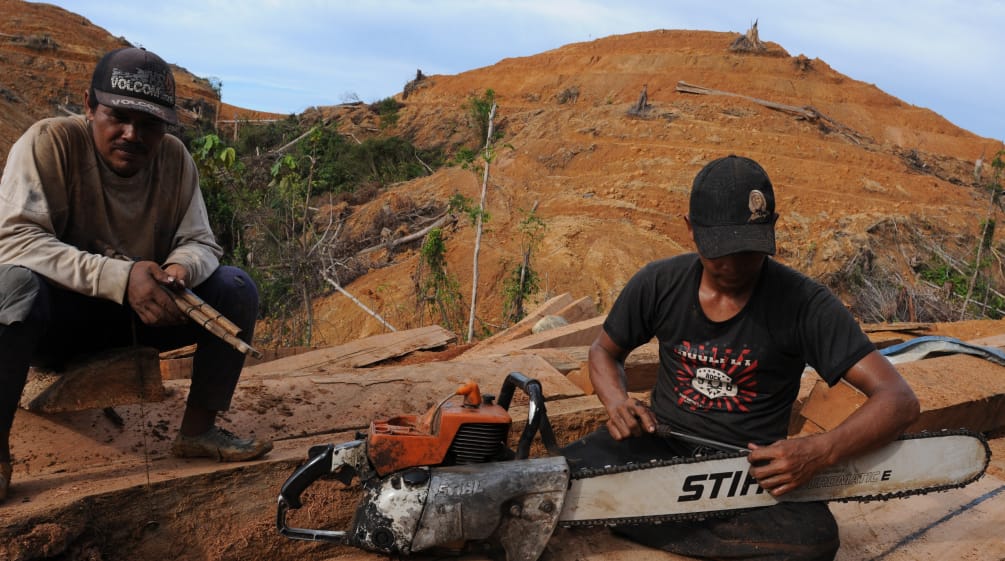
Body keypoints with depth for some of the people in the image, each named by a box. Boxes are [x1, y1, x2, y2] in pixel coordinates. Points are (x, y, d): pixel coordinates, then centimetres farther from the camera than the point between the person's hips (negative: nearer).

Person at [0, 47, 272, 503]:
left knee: (237, 289, -12)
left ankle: (198, 429, -6)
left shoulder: (174, 158, -6)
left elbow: (201, 243, -4)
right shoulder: (50, 142, -18)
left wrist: (181, 269, -30)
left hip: (137, 314, 5)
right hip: (56, 315, -4)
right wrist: (118, 277, -38)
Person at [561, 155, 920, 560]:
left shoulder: (804, 305, -13)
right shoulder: (658, 284, -4)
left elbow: (899, 401, -15)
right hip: (661, 445, 1)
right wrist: (617, 403, -9)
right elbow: (604, 351, 14)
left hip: (749, 466, -1)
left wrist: (821, 452, -32)